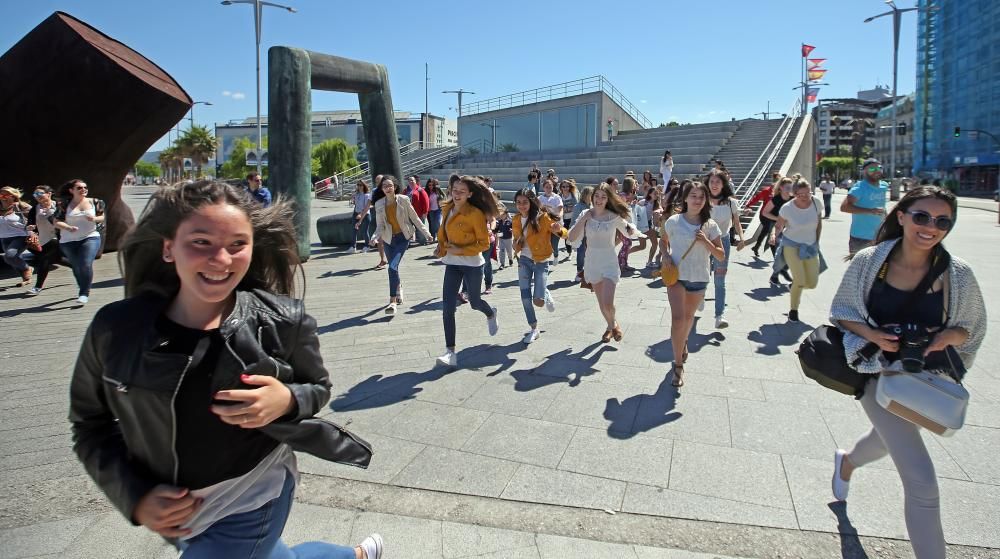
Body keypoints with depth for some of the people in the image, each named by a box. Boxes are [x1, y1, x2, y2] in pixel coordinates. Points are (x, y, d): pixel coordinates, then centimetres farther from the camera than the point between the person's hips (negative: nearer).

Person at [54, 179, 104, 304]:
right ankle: (83, 290, 28)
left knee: (86, 265, -17)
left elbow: (103, 217, 8)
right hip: (69, 242, 2)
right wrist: (68, 227, -20)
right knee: (77, 267, 10)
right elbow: (57, 222, -1)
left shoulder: (94, 202, 3)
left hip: (90, 238, -2)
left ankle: (84, 294, -11)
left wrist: (95, 219, -13)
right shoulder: (65, 205, 1)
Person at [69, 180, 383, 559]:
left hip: (250, 506, -3)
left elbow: (318, 387, -3)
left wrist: (287, 402, -25)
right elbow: (90, 424, 0)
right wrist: (135, 496, -12)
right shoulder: (115, 328, -14)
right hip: (168, 513, 4)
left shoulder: (283, 321, -18)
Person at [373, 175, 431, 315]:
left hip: (403, 237, -4)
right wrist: (375, 237, -18)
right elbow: (380, 225, 1)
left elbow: (414, 218, -1)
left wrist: (426, 232, 0)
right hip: (388, 239, 4)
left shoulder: (403, 199, -9)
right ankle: (398, 287, 46)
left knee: (393, 267, -18)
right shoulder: (379, 204, -2)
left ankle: (393, 301, -13)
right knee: (393, 268, 14)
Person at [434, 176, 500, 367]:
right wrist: (441, 247, 5)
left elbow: (484, 243, -14)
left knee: (474, 302, 13)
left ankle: (491, 314, 51)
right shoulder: (447, 210, 3)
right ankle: (450, 351, -2)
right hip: (452, 264, 5)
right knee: (448, 306, -6)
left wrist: (461, 250, -22)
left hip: (472, 264, -5)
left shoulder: (476, 214, -17)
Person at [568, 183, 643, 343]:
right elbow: (572, 237, -10)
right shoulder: (586, 214, -4)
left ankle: (613, 324, 18)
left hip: (609, 263, -3)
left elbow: (629, 232, 5)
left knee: (607, 304, -15)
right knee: (601, 302, 15)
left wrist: (632, 230, -17)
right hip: (592, 262, 3)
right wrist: (583, 220, -17)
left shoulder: (614, 216, -9)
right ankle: (611, 326, 40)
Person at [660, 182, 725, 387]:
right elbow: (663, 241, 13)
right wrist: (666, 256, -6)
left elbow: (721, 256, -2)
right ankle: (678, 365, -4)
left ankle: (683, 342, 53)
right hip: (676, 276, -2)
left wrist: (706, 242, -18)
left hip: (699, 279, 3)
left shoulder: (710, 225, -3)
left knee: (689, 316, 20)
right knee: (678, 318, -15)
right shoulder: (673, 221, -6)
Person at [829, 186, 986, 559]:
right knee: (922, 482, -12)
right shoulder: (868, 261, -14)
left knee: (888, 439, 32)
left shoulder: (958, 275, -10)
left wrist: (948, 336, -20)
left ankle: (847, 461, 66)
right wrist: (870, 333, -22)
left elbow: (971, 329, 3)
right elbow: (841, 312, -3)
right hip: (881, 376, -4)